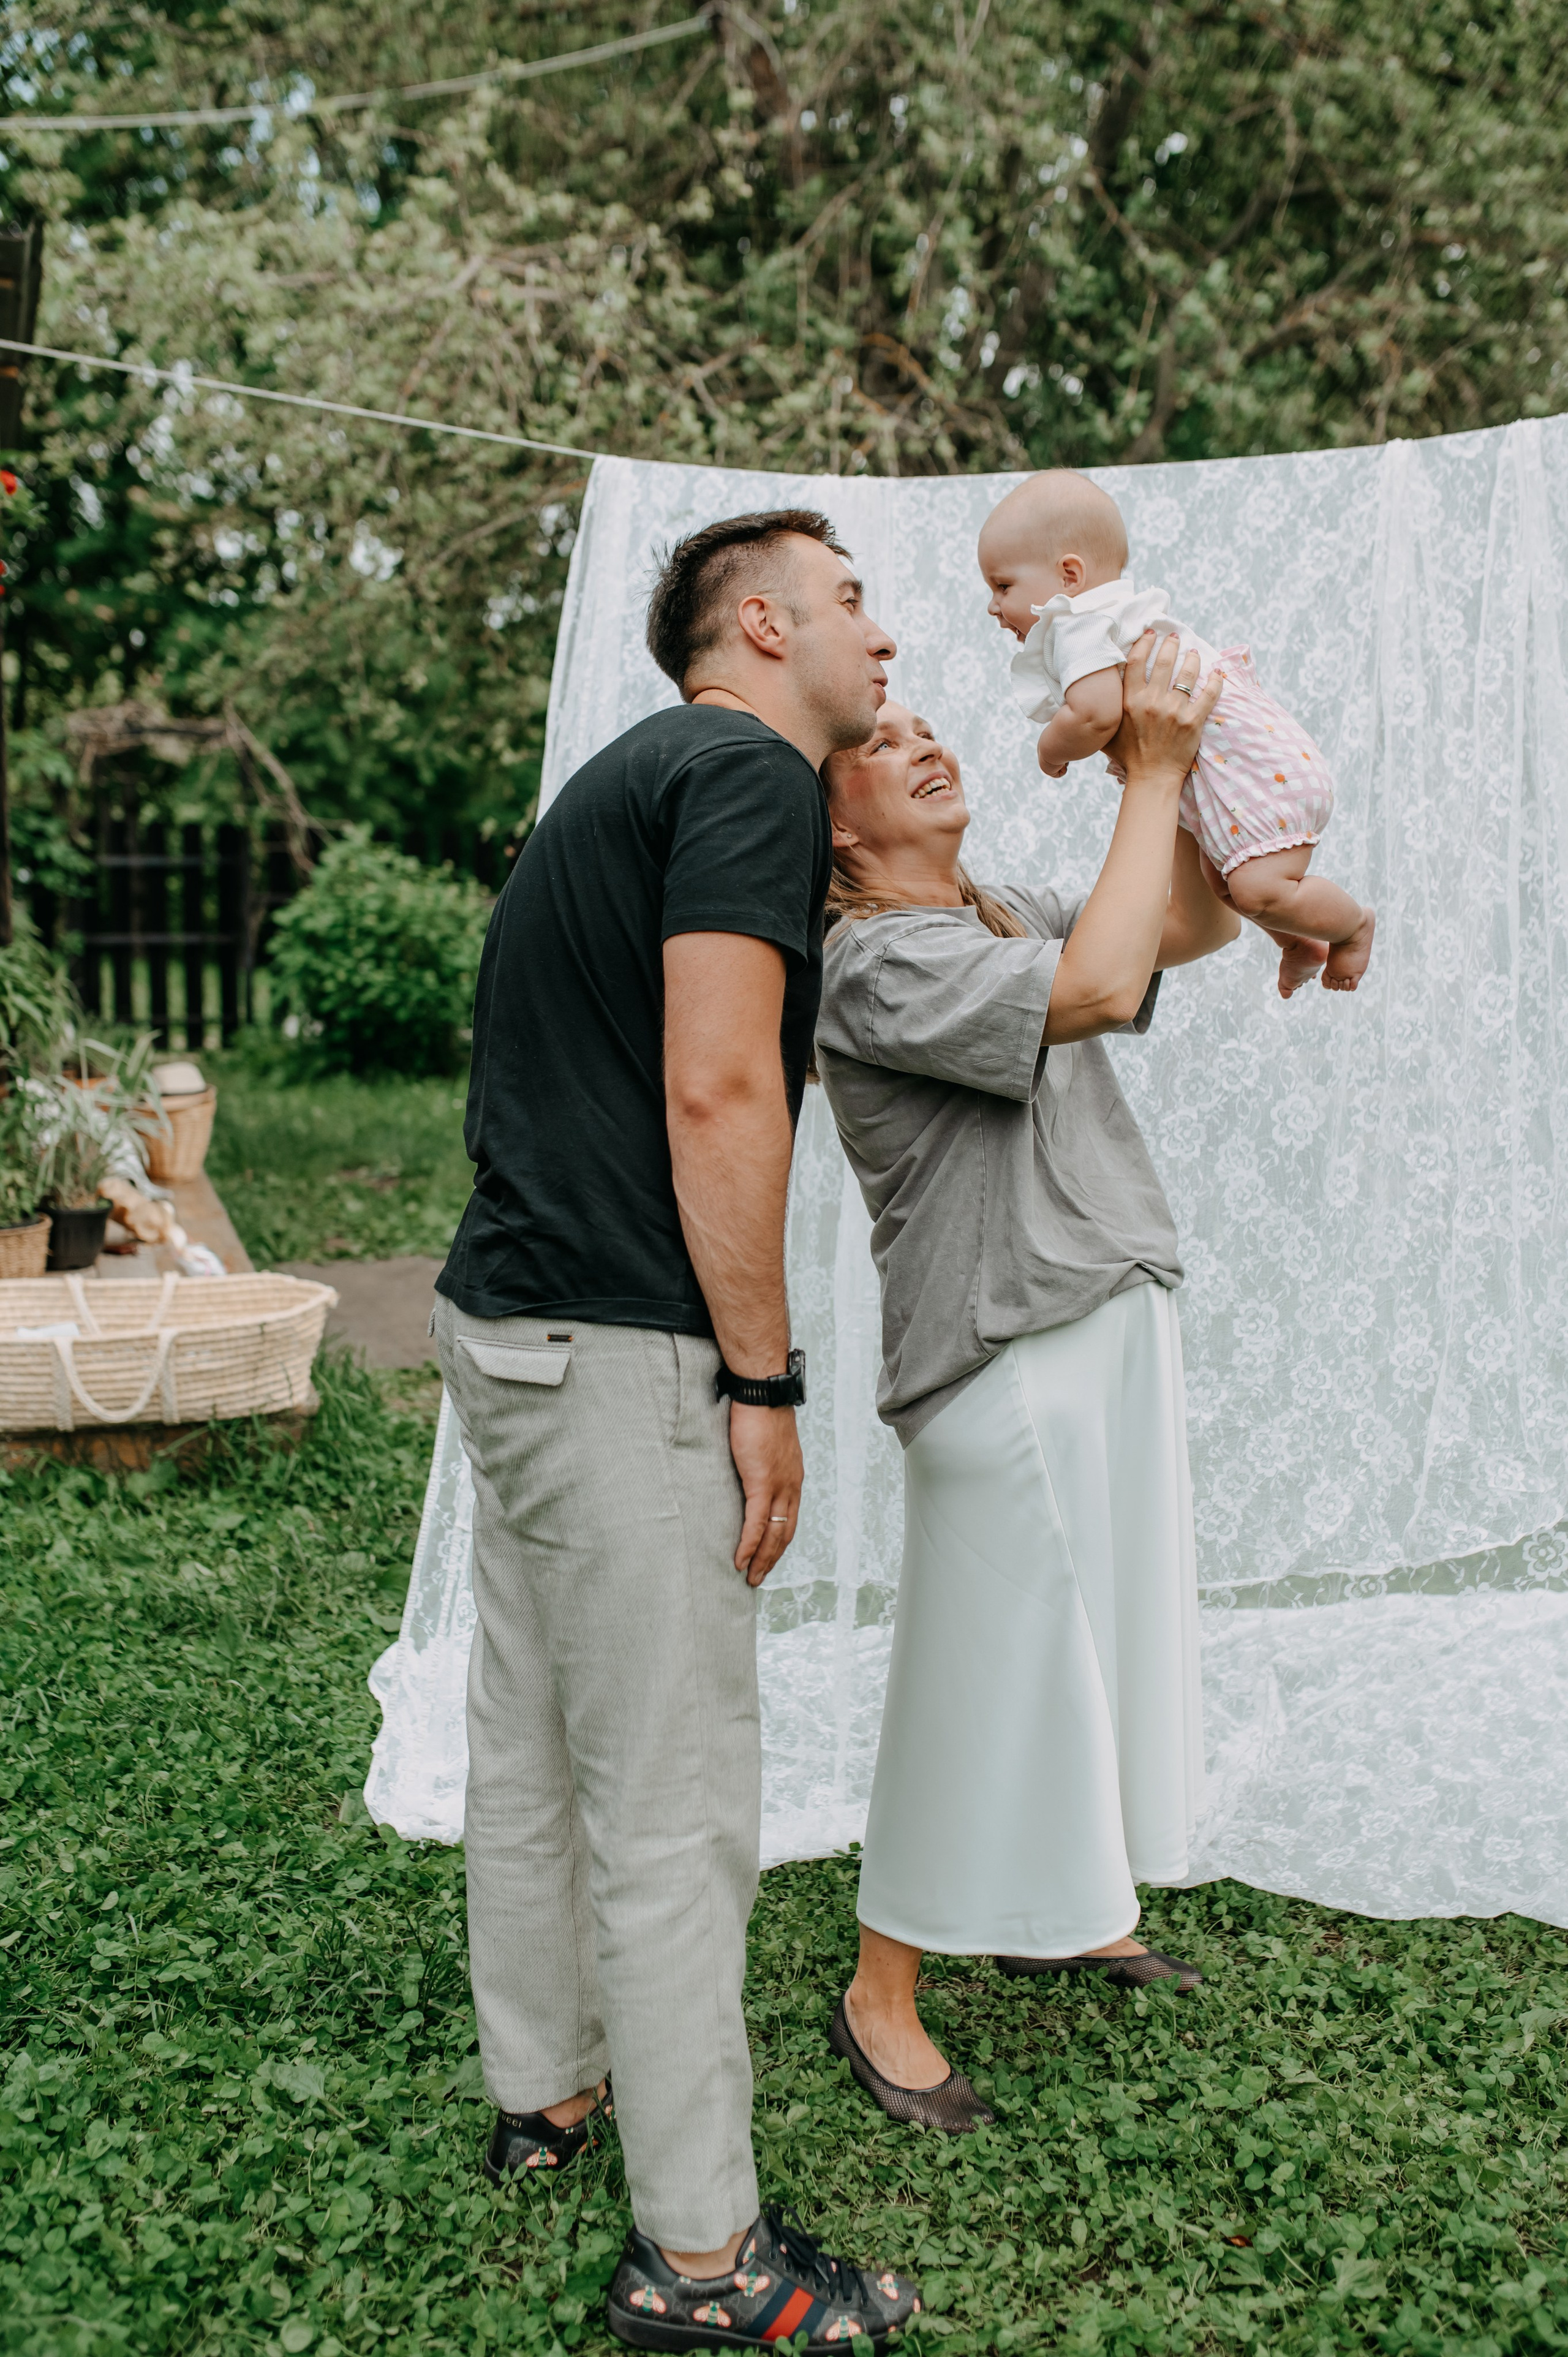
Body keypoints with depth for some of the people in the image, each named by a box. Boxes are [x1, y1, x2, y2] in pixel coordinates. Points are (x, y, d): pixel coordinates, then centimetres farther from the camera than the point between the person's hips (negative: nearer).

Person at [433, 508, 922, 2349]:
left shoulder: (631, 774, 20)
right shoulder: (752, 770, -10)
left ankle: (542, 2090, 37)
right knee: (674, 1808, -1)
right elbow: (716, 1091, -20)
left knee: (527, 1751, 20)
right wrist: (761, 1385, -16)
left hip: (511, 1320, 10)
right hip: (620, 1353, -10)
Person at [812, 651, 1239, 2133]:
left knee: (1100, 1633, 19)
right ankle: (880, 1999, 15)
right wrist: (1152, 771, -17)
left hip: (1115, 1321, 9)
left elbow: (1198, 925, 18)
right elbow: (1100, 989, -27)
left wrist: (1169, 764, 5)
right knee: (985, 1672, -1)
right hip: (1004, 1355, -9)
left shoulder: (1015, 916, 13)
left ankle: (1062, 1916, 38)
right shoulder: (874, 962, -15)